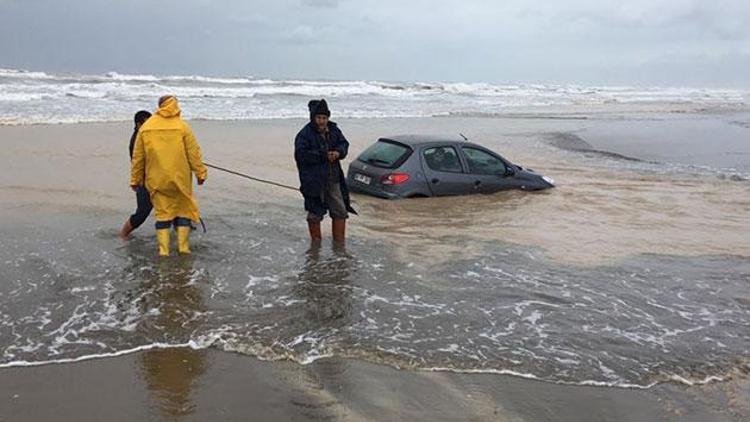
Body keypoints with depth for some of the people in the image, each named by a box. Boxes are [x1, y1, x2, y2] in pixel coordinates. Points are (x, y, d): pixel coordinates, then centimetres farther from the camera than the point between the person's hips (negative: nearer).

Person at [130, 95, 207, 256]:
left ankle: (163, 250, 6)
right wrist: (201, 173, 4)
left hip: (157, 181, 2)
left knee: (162, 213, 9)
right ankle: (183, 247, 11)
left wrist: (135, 179, 14)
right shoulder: (182, 126, -6)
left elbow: (138, 157, 6)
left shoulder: (145, 127, 2)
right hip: (180, 179, -2)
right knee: (183, 211, 11)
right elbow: (194, 153, -5)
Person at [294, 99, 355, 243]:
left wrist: (338, 152, -11)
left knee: (340, 211, 10)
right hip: (313, 181, -5)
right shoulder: (305, 134, -12)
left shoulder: (334, 130, 5)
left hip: (334, 179, 6)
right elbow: (300, 155, -21)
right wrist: (323, 155, -23)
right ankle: (316, 244, 23)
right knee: (315, 215, 6)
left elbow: (344, 143, 13)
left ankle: (339, 244, 23)